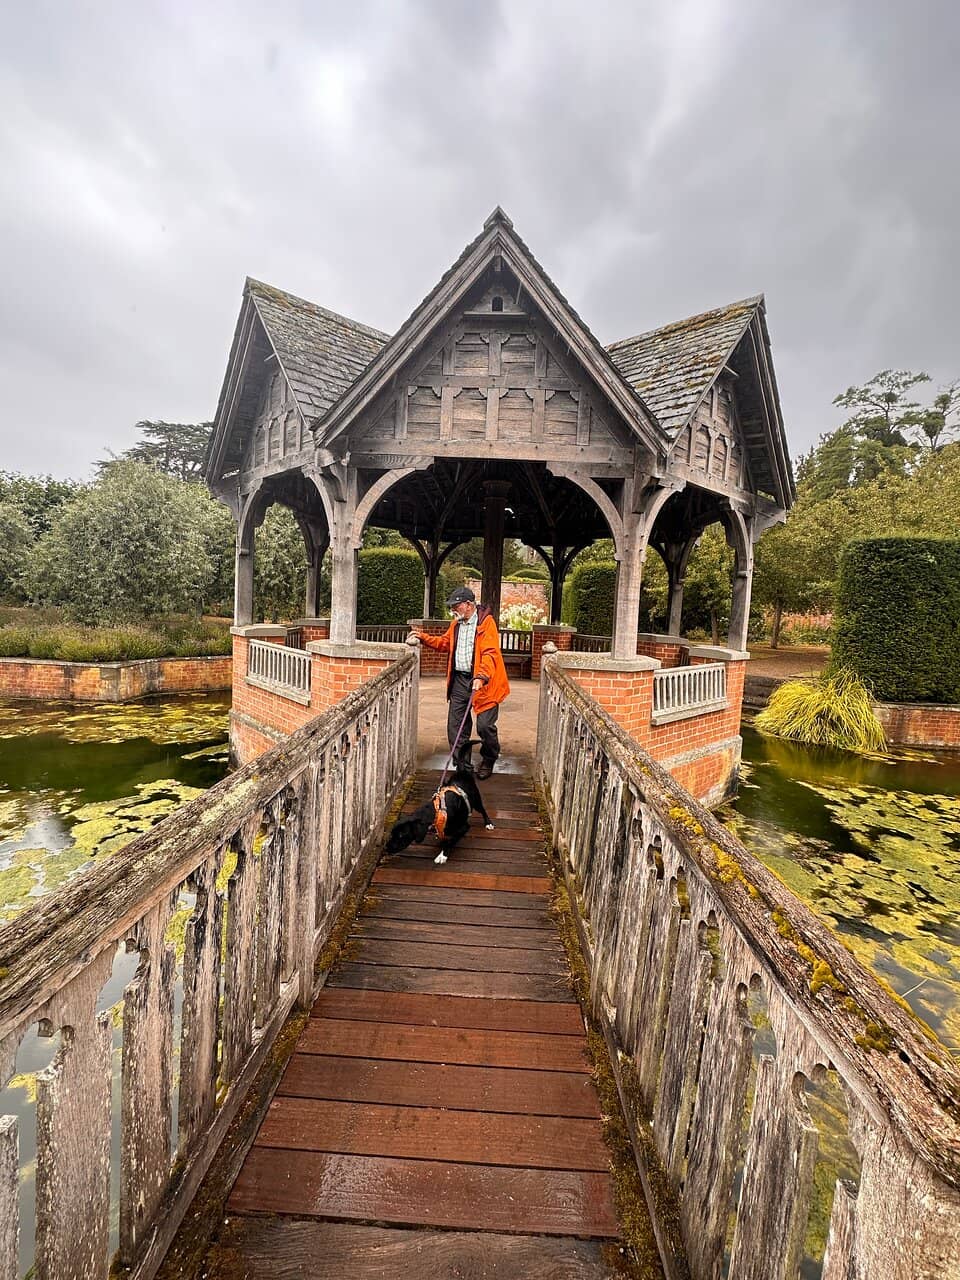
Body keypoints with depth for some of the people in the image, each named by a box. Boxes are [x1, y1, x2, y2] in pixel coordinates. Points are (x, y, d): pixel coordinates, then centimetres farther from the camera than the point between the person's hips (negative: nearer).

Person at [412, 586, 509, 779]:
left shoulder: (486, 622, -11)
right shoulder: (456, 623, 13)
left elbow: (490, 653, -19)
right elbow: (445, 643, 26)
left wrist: (481, 677, -30)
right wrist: (424, 638, 12)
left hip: (482, 682, -7)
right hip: (459, 679, 7)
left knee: (485, 725, -3)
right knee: (455, 725, 6)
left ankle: (488, 761, 24)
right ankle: (462, 765, 20)